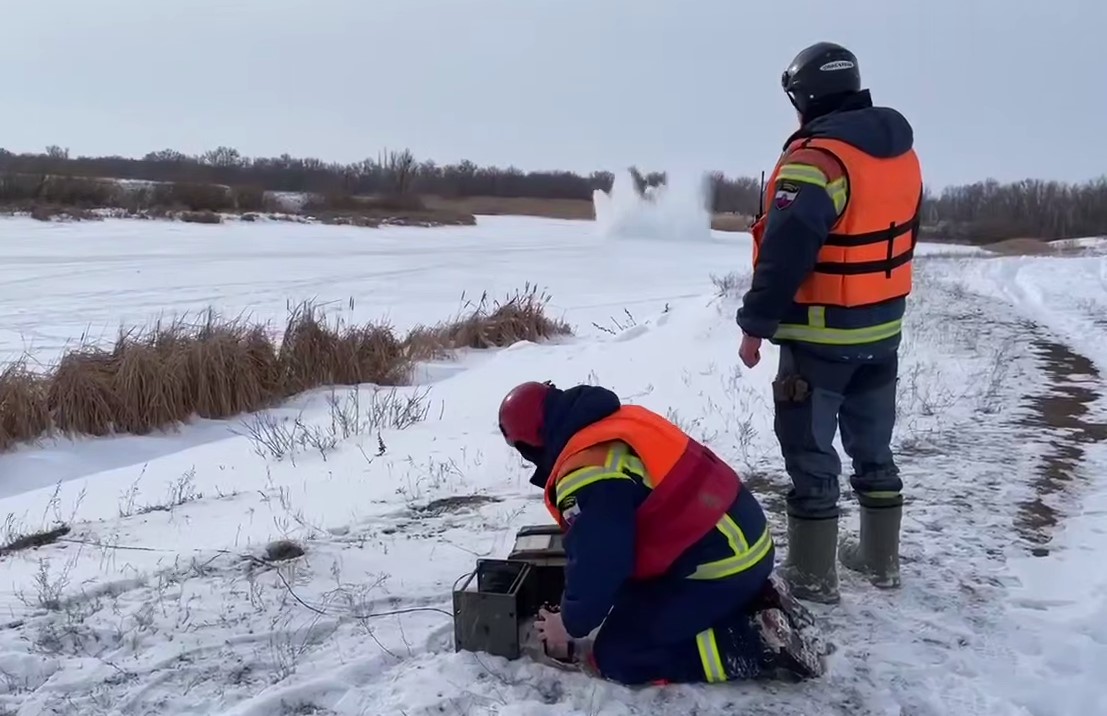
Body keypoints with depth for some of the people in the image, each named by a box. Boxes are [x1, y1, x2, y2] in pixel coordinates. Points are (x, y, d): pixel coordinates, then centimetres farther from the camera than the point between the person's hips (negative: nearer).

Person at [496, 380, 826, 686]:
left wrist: (571, 624, 2)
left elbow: (597, 563, -17)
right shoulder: (617, 426, 9)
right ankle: (757, 602, 15)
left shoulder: (587, 471, -21)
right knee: (635, 605, 25)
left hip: (717, 563, -10)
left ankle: (761, 643, -7)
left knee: (616, 655, -3)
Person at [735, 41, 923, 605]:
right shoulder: (900, 150, 7)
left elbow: (786, 251, -26)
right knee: (873, 447, 19)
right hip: (883, 330, 8)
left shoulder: (818, 156, -21)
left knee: (810, 454, 3)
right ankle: (880, 558, 32)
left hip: (821, 336, -8)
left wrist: (755, 324, -17)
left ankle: (812, 576, 12)